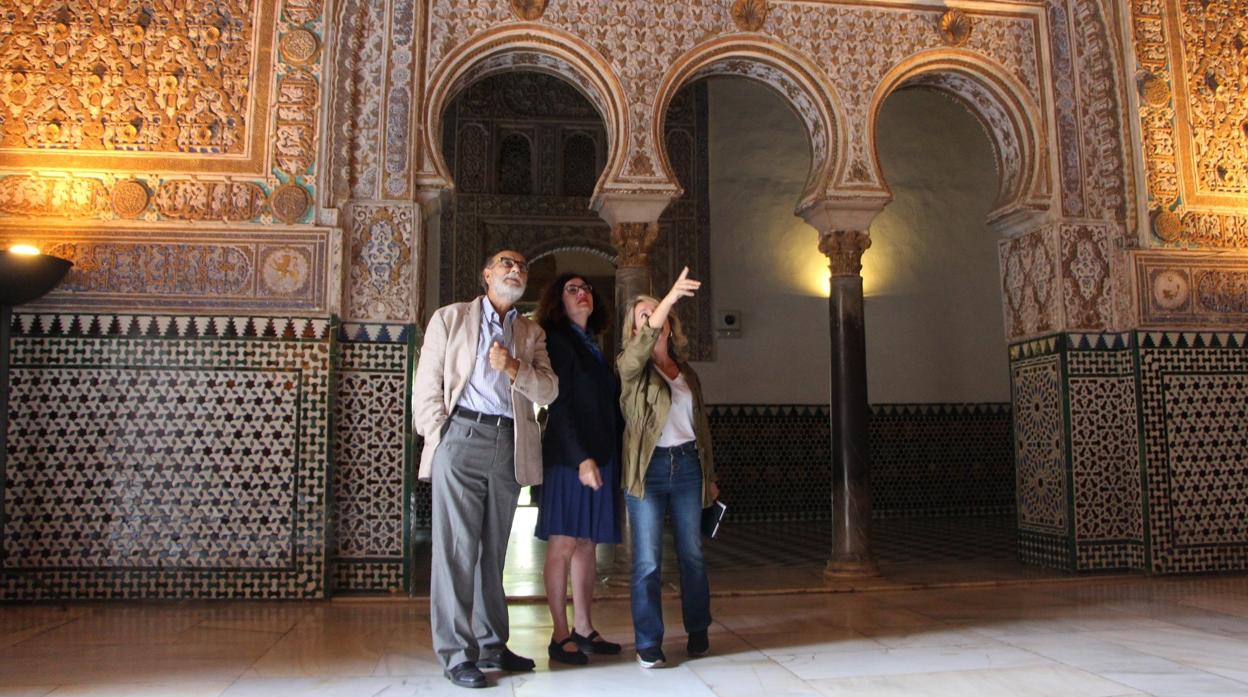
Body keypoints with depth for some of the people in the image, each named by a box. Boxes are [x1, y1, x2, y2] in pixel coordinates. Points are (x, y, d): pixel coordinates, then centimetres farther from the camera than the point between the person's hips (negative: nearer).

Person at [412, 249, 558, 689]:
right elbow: (426, 385, 4)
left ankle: (491, 645, 18)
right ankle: (457, 654, 0)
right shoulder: (450, 318, 10)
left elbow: (549, 391, 6)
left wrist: (515, 367, -11)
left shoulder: (532, 333, 18)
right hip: (462, 437, -3)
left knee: (493, 551, 10)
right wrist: (439, 438, -6)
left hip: (510, 447, 4)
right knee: (456, 549, -6)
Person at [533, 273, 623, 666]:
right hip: (569, 456, -7)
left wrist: (613, 458, 9)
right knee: (563, 544, -3)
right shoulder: (558, 341, -4)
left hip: (601, 455, 7)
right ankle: (561, 635, 4)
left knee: (588, 545, 9)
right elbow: (559, 406, -12)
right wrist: (582, 458, -19)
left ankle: (583, 628, 16)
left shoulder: (594, 346, 18)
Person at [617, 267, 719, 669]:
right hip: (649, 468, -4)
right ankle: (648, 645, 6)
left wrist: (710, 475, 18)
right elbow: (643, 346, -24)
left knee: (692, 554, 9)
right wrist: (671, 296, -36)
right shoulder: (631, 366, 0)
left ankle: (698, 633, 24)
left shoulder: (686, 372, 15)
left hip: (687, 465, 4)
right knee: (648, 561, -2)